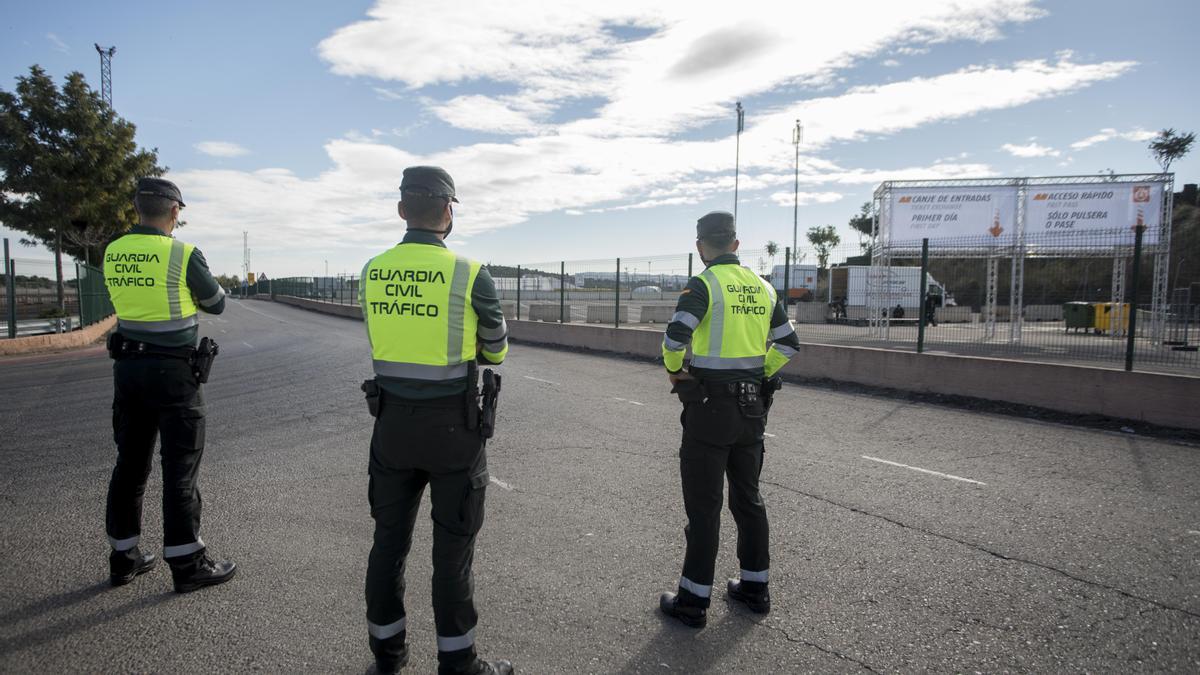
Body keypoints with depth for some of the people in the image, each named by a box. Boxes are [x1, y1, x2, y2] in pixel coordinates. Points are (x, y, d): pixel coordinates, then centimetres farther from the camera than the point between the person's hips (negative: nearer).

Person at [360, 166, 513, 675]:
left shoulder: (372, 271, -1)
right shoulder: (468, 274, -14)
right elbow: (496, 351, -1)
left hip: (392, 420, 4)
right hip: (452, 426, -4)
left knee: (390, 538, 16)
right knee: (452, 546, 7)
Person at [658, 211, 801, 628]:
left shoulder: (704, 285, -12)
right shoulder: (762, 287, 9)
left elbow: (676, 335, -24)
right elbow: (789, 344, 12)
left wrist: (674, 370, -6)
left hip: (710, 405, -6)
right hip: (752, 406, 7)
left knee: (703, 505, 2)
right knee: (748, 497, 18)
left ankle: (694, 600, 12)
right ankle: (755, 586, 30)